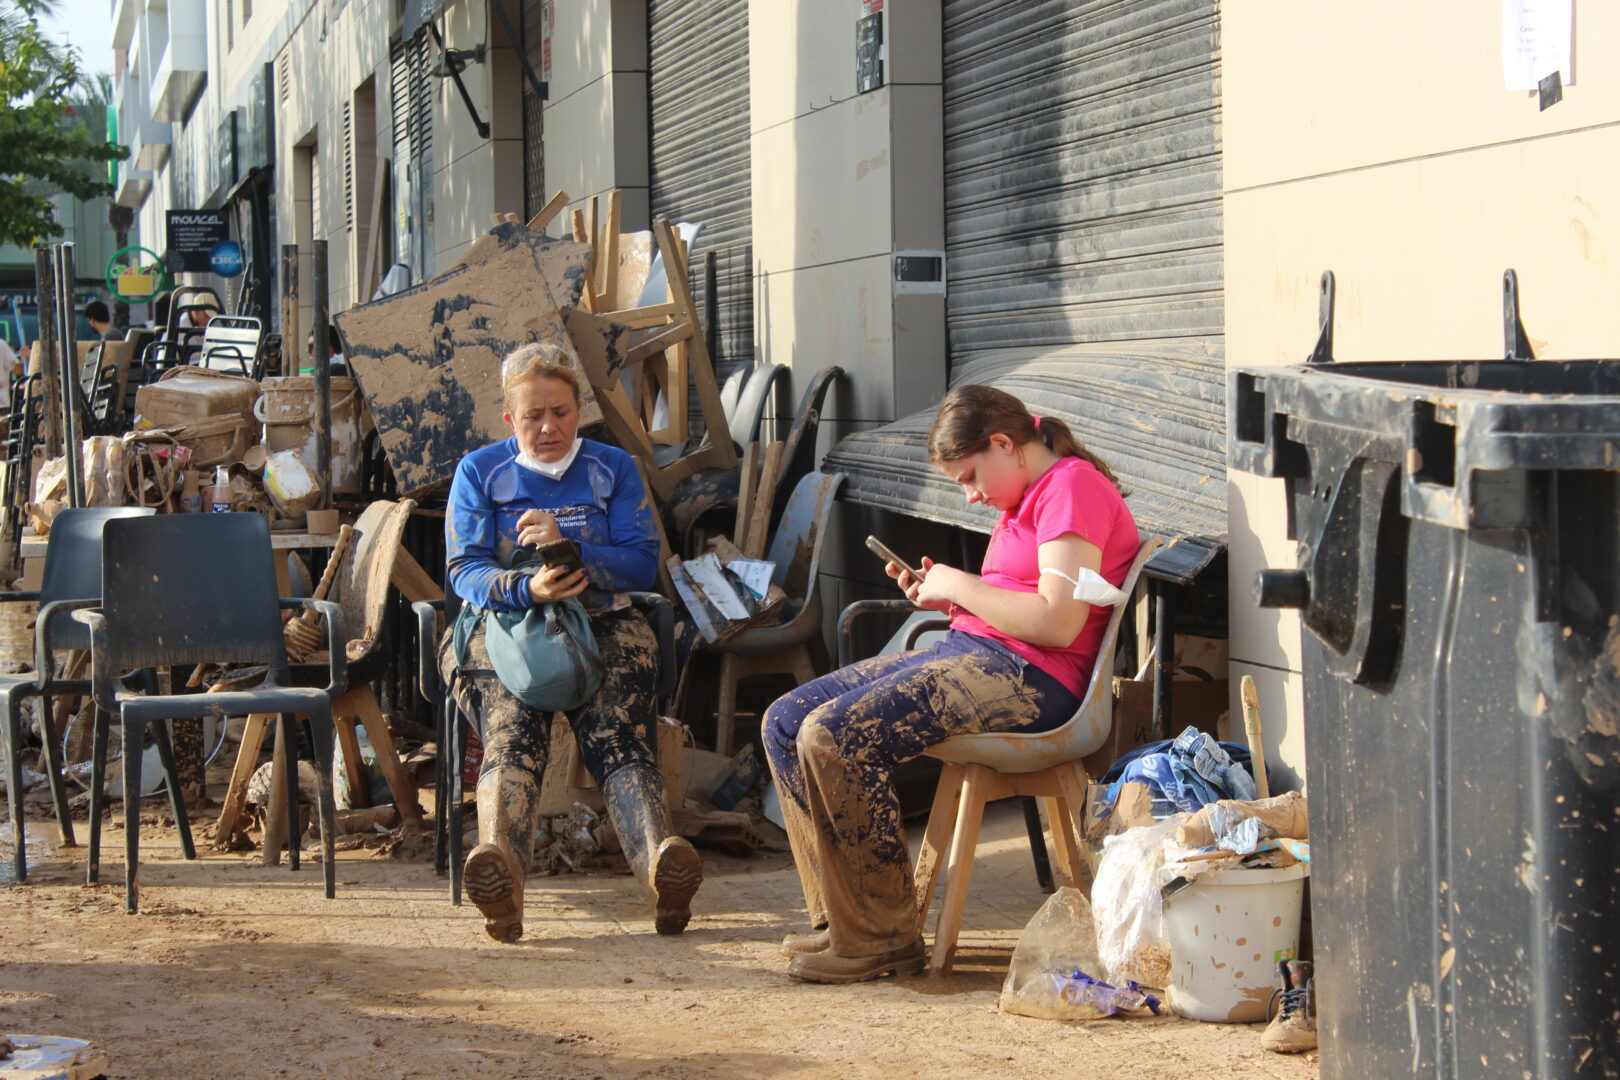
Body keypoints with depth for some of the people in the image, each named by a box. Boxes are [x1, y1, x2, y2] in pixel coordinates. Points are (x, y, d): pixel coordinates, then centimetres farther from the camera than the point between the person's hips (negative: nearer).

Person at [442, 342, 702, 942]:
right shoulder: (479, 472, 15)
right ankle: (501, 869, -63)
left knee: (615, 735, -31)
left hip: (602, 627, 1)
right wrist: (525, 589, -21)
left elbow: (643, 563, 5)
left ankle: (661, 866, -58)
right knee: (513, 733, -34)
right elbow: (465, 570, 2)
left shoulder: (613, 468, 17)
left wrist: (568, 546, -13)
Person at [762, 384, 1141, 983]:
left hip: (1031, 676, -11)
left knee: (833, 736, -26)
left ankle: (882, 939, -16)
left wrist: (961, 586, -9)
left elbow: (1057, 623, -20)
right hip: (969, 651, 11)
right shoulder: (1026, 496, 23)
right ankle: (839, 919, 1)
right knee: (785, 721, 0)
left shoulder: (1073, 486, -10)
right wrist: (942, 595, 10)